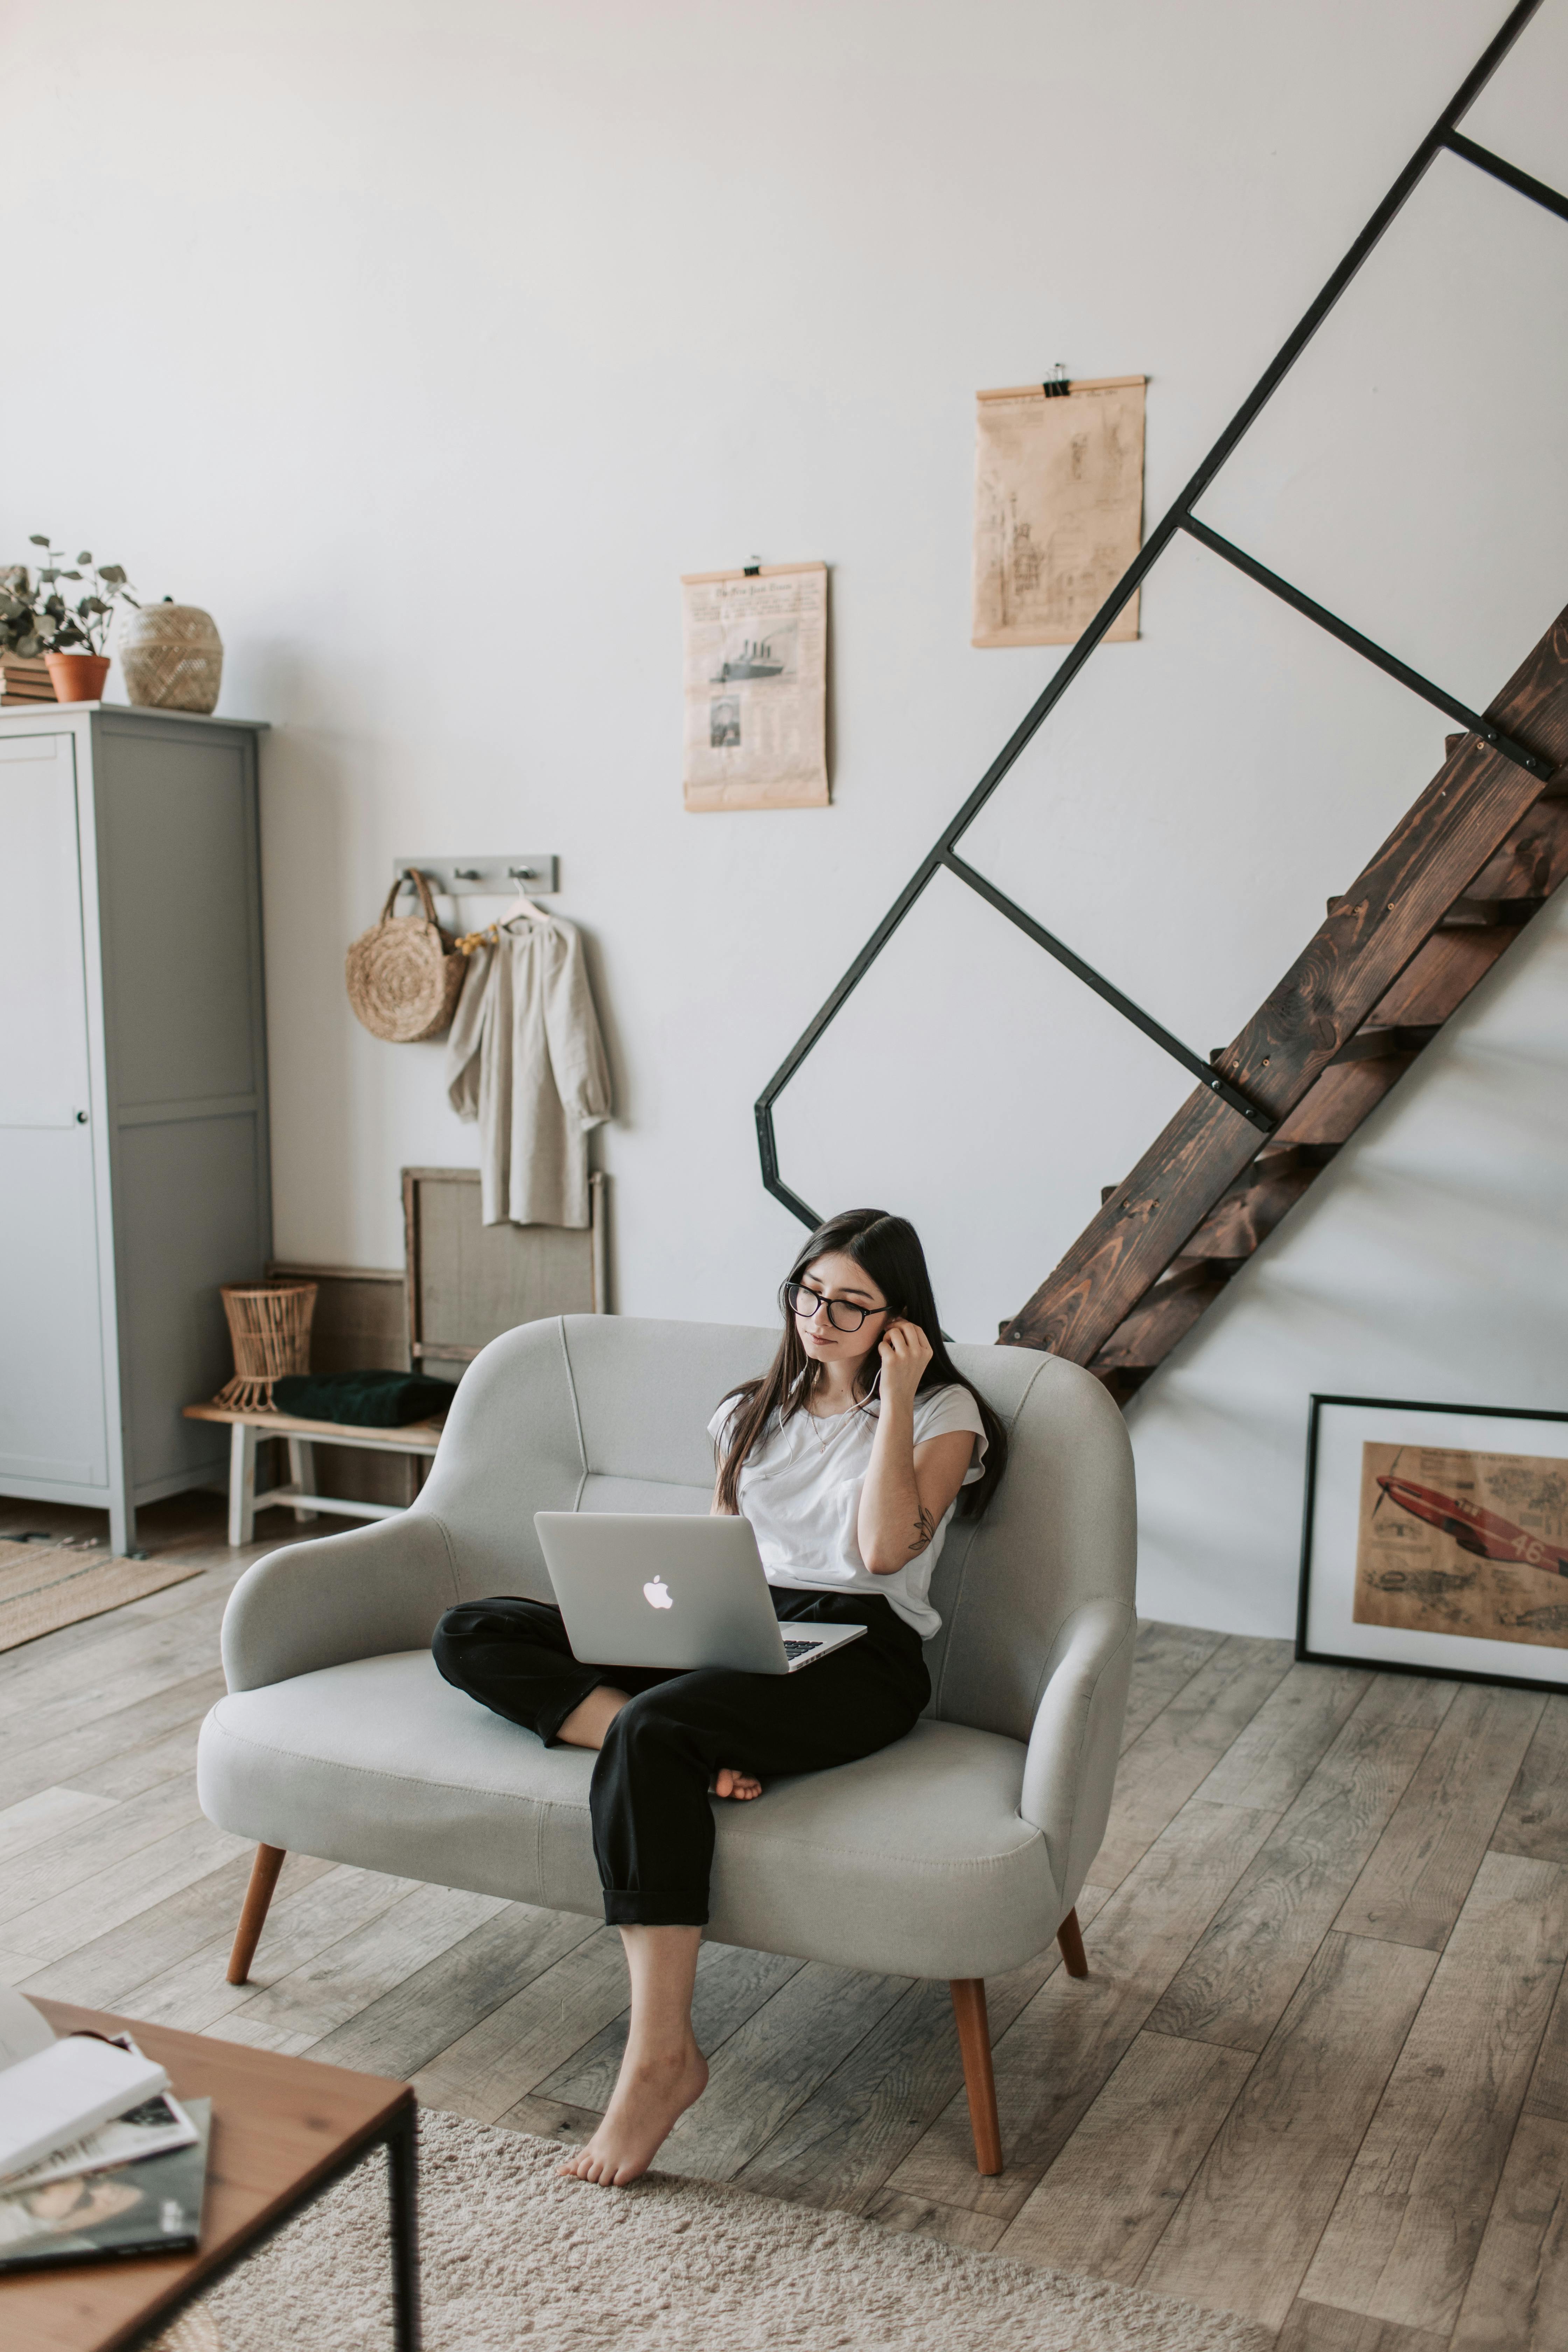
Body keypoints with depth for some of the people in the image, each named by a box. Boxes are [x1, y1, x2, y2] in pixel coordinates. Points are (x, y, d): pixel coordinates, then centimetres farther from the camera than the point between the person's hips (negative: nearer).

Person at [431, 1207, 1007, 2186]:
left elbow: (884, 1548, -12)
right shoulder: (757, 1409, 20)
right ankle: (697, 1749, -27)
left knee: (652, 1732, -37)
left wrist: (895, 1399, -10)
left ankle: (662, 2054, -33)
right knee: (472, 1635, -9)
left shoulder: (944, 1411, 3)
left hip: (857, 1654, -6)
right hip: (734, 1633, 7)